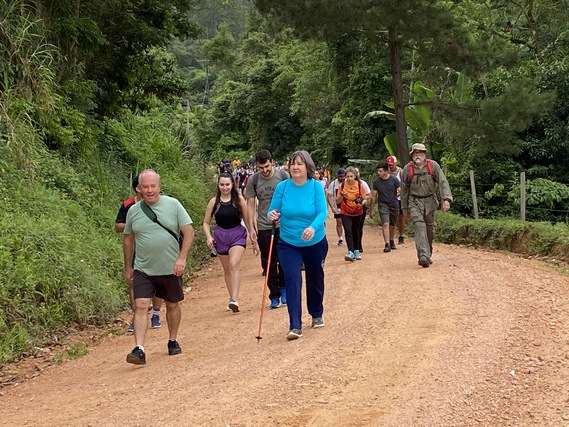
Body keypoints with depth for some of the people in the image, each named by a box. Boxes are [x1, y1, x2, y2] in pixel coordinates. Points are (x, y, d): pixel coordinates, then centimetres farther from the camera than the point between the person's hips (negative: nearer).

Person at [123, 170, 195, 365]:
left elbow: (188, 231, -5)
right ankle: (139, 349, -15)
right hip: (143, 269, 0)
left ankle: (173, 341, 34)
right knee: (140, 306, -12)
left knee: (173, 305, 14)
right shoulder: (133, 211, 1)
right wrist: (128, 267, 13)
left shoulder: (173, 205, -4)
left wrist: (182, 257, -15)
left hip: (170, 268, 0)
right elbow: (128, 239, 12)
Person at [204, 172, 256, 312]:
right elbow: (206, 222, 6)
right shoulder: (214, 202, -2)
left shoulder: (239, 199, -5)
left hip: (238, 234, -3)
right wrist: (209, 237, -11)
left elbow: (247, 220, 1)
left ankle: (234, 300, -26)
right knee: (227, 269, 13)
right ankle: (232, 298, 27)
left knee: (234, 264, -22)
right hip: (220, 236, 3)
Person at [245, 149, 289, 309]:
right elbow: (251, 204, 1)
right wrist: (251, 227, -3)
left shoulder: (283, 175, -6)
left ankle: (283, 288, 26)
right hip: (263, 227, 1)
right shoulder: (253, 180, -4)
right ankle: (274, 296, 14)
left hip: (283, 225, -1)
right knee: (268, 263, 4)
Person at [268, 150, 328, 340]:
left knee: (315, 280, 17)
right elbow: (272, 211, -7)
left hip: (315, 243, 0)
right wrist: (272, 215, -32)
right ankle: (295, 326, -16)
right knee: (292, 280, -15)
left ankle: (317, 315, 42)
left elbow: (322, 212, -21)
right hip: (288, 244, 0)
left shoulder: (316, 186, -13)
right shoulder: (282, 187, -10)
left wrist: (313, 227, -41)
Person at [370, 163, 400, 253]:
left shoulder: (394, 180, -5)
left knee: (392, 225, 12)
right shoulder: (376, 181, -1)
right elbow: (374, 196, 6)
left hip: (394, 205, 1)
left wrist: (399, 192, -25)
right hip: (383, 205, -1)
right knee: (385, 224, -16)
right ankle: (387, 245, -20)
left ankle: (391, 241, 35)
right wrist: (371, 210, 8)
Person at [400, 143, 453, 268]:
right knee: (420, 226, -20)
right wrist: (405, 209, 10)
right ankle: (423, 256, -32)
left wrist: (446, 199, -22)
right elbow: (404, 190, 6)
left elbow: (443, 182, -7)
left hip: (430, 201, 2)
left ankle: (428, 255, 27)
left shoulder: (433, 165, -3)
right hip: (414, 202, -2)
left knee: (429, 229, 9)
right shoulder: (407, 169, -3)